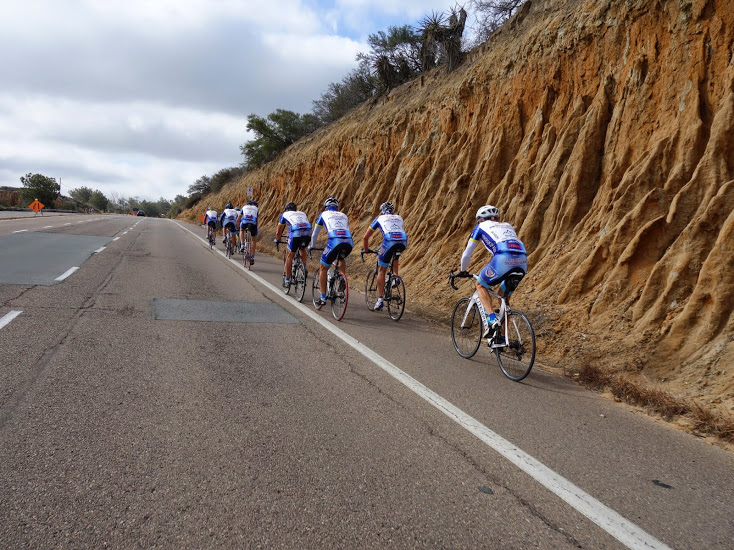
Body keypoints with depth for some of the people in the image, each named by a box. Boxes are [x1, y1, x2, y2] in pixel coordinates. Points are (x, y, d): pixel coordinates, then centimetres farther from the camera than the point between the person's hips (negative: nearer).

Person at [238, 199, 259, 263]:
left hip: (244, 222, 0)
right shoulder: (256, 209, 33)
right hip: (253, 223, 0)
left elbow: (238, 220, 34)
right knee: (253, 240, 18)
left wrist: (239, 227, 51)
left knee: (241, 230, 35)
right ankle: (252, 257, 12)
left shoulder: (244, 207, 32)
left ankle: (242, 245, 17)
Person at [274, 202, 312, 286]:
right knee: (302, 248, 34)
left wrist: (277, 240, 54)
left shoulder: (285, 214, 29)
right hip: (308, 232, 3)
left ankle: (287, 280, 16)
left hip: (295, 233, -3)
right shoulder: (302, 213, 37)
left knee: (289, 256, 14)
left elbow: (278, 232, 35)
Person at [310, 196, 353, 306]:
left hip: (335, 241, -3)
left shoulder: (324, 214, 26)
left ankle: (323, 298, 12)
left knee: (324, 269, 14)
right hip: (349, 242, 3)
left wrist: (312, 246, 50)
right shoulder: (344, 216, 33)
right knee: (342, 258, 38)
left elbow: (315, 233, 33)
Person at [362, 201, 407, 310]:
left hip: (389, 242, -3)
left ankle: (379, 300, 9)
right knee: (396, 255, 40)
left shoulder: (379, 218, 26)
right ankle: (396, 277, 24)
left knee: (381, 271, 12)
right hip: (403, 242, 3)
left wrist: (366, 250, 43)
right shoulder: (399, 218, 34)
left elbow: (365, 237, 29)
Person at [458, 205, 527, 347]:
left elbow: (467, 253, 28)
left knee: (481, 285, 20)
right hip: (523, 262, 5)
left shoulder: (481, 227, 24)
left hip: (503, 260, -5)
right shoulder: (508, 226, 37)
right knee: (504, 297, 25)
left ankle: (492, 319, -1)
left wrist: (463, 271, 45)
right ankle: (501, 338, 23)